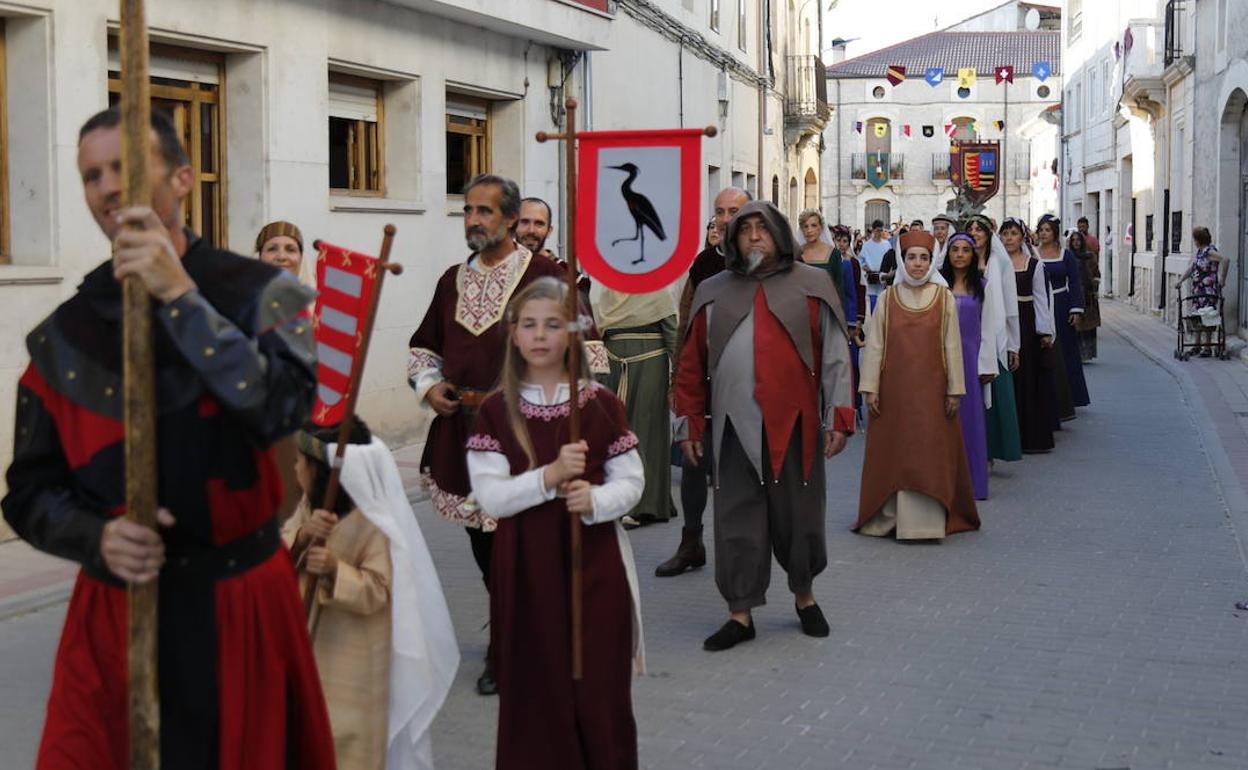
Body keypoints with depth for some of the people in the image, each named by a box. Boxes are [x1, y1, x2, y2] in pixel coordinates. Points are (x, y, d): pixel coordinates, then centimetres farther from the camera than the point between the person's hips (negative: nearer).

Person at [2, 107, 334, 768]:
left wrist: (179, 295, -23)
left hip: (241, 606, -1)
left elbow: (280, 409, -23)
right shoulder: (62, 338, 4)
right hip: (113, 611, 2)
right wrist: (97, 537, -15)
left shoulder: (262, 294, -4)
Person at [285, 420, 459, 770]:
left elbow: (376, 593, -22)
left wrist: (335, 570, -37)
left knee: (349, 739, 3)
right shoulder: (310, 505, 2)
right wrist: (302, 535, -25)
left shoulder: (374, 526, -21)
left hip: (354, 661, -7)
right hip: (311, 646, 7)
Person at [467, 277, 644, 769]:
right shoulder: (496, 410, 0)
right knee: (536, 695, 4)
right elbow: (490, 497, -8)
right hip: (526, 570, 0)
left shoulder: (601, 403, 1)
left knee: (600, 693, 3)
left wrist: (595, 499, -19)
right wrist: (550, 476, -22)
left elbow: (631, 483, 1)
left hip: (595, 566, 0)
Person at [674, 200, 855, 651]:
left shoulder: (811, 286, 5)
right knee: (737, 521, 3)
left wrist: (839, 417, -4)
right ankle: (740, 615, 12)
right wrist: (691, 423, 6)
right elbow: (692, 364, 10)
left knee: (798, 514, 10)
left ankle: (804, 596, 31)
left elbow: (835, 356, 3)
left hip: (793, 423, -1)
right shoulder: (713, 292, 10)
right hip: (735, 426, 1)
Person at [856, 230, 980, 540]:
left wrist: (954, 390, -1)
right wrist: (870, 388, -3)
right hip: (894, 389, 1)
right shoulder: (887, 298, 3)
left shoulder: (944, 297, 2)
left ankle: (928, 520, 5)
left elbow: (952, 345, 2)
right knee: (892, 453, 4)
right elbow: (874, 345, 2)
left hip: (931, 389, -1)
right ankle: (888, 518, 13)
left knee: (929, 454, 0)